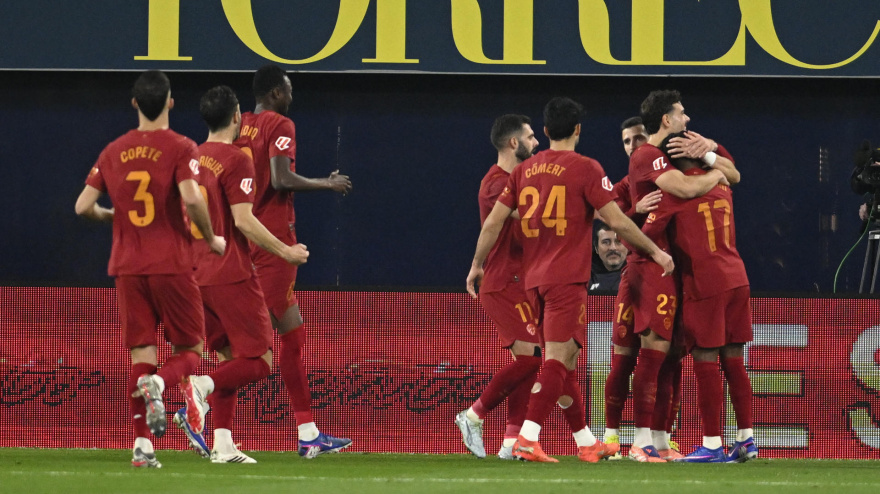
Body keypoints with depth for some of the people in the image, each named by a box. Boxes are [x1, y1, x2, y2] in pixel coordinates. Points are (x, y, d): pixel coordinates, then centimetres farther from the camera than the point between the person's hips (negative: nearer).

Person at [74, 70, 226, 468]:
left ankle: (142, 445, -5)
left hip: (127, 268, 4)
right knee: (190, 351, 8)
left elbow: (83, 206, 6)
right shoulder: (180, 148, -6)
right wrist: (211, 239, -4)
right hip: (171, 266, -4)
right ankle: (157, 384, -26)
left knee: (141, 356, 6)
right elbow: (191, 199, -20)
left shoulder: (114, 151, 7)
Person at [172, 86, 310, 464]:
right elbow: (244, 220, -17)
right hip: (232, 275, -8)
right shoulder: (235, 160, -11)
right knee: (259, 361, -3)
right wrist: (285, 251, -8)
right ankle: (203, 388, -27)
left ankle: (223, 446, 4)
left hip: (197, 274, 8)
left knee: (230, 358, 14)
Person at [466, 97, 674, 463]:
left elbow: (493, 222, 10)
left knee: (564, 362, 14)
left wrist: (476, 265, 22)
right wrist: (655, 252, 4)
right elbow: (616, 221, -7)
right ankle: (527, 440, -23)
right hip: (567, 278, -6)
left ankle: (586, 442, 22)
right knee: (558, 361, -10)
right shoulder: (585, 169, -5)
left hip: (534, 279, 6)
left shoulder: (524, 171, 11)